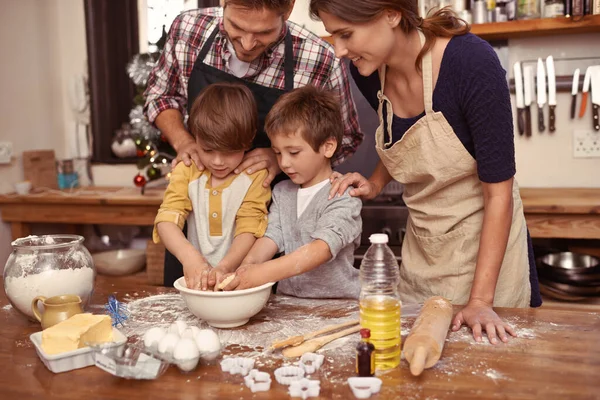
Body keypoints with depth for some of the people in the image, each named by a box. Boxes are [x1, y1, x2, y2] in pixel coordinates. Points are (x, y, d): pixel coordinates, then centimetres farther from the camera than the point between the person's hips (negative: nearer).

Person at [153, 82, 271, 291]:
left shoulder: (254, 176, -2)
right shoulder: (186, 171, 4)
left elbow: (249, 230, -8)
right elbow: (167, 219, -7)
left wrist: (224, 267, -25)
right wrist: (189, 256, -25)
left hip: (238, 276, 1)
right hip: (196, 276, -1)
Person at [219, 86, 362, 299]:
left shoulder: (343, 198, -8)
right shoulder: (281, 192, 13)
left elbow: (321, 249, -20)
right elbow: (272, 235, 2)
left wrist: (264, 273, -29)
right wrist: (249, 263, -18)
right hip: (288, 301, 3)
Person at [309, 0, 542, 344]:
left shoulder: (472, 61, -26)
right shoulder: (368, 71, -9)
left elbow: (499, 193, -21)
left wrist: (481, 300, -22)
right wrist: (376, 183, -6)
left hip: (486, 239, -5)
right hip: (421, 246, 5)